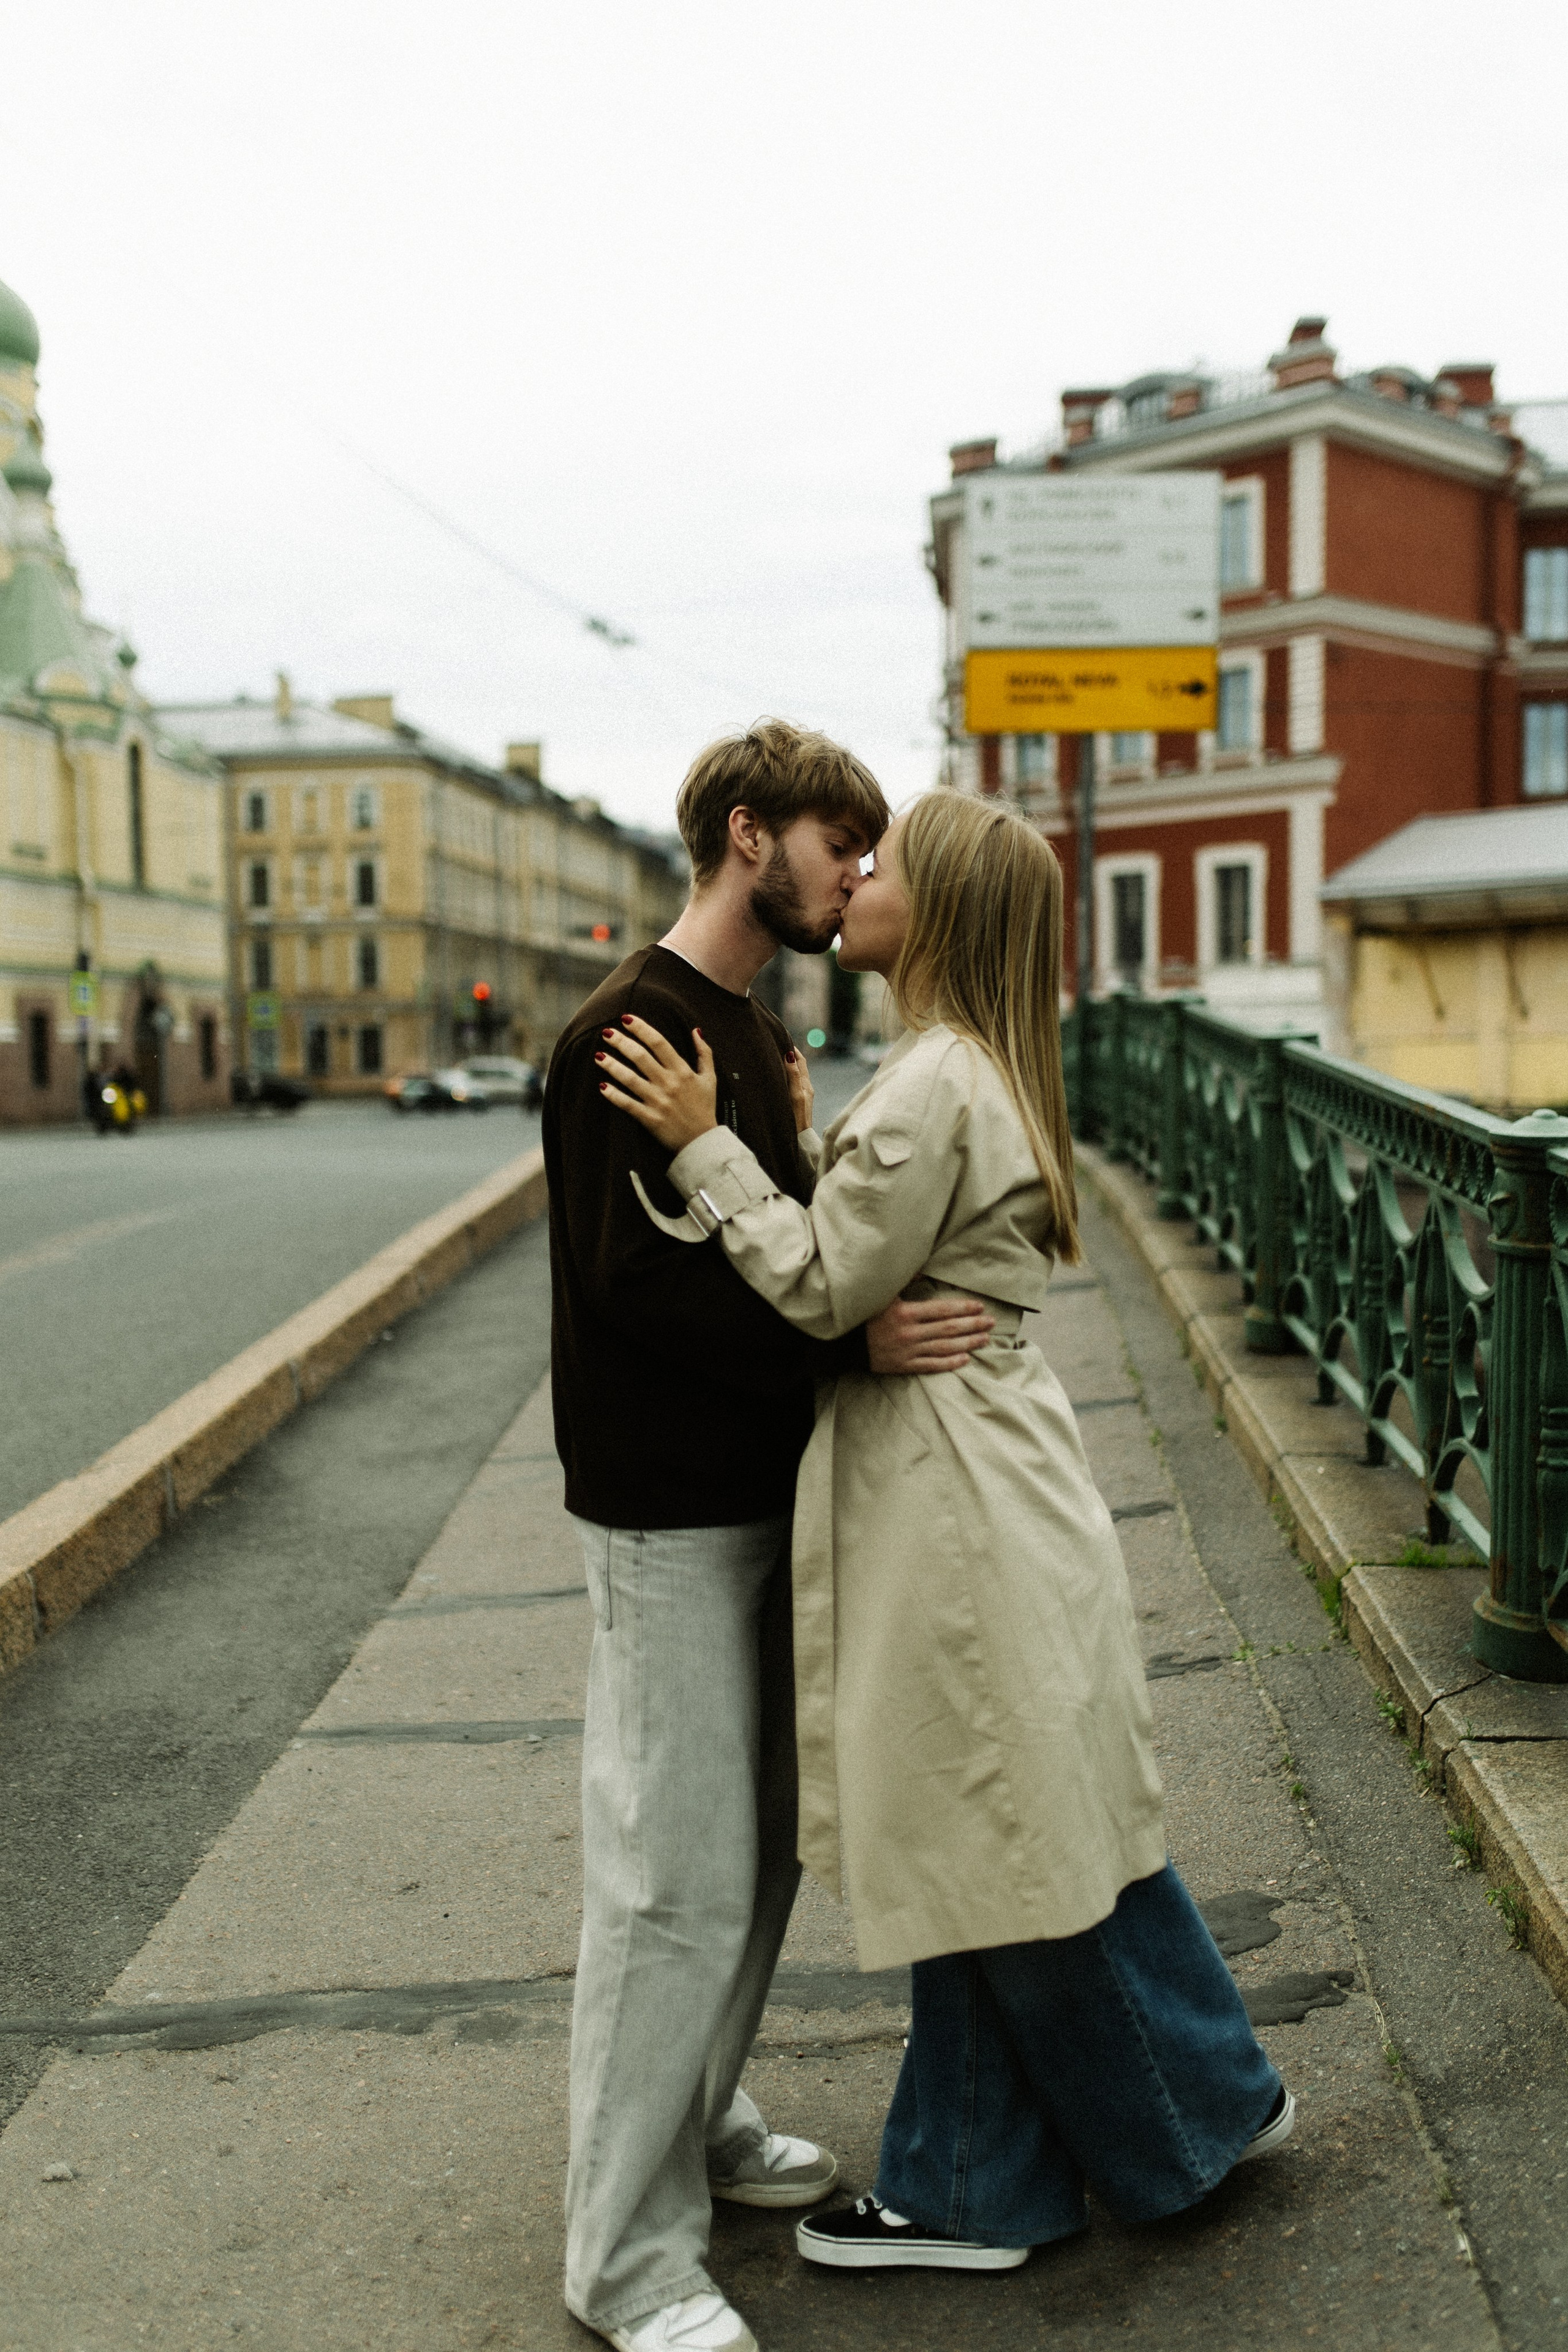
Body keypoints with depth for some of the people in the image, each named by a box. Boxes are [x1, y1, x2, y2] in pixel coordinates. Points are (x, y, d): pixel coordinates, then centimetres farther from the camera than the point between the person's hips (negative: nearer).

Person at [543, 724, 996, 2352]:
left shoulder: (751, 1030, 14)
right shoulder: (629, 1031, -16)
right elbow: (632, 1284, -24)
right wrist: (850, 1343, -26)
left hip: (760, 1496, 9)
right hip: (670, 1514, -9)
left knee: (763, 1843, 19)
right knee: (679, 1877, -1)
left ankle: (696, 2123, 37)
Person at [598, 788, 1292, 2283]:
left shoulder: (935, 1085, -20)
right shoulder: (975, 1072, 13)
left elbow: (825, 1290, -18)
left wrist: (706, 1146, -15)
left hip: (957, 1499, -10)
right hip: (956, 1493, 10)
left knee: (1016, 1844, 7)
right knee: (979, 1849, 16)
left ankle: (1204, 2102, 29)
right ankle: (968, 2189, 30)